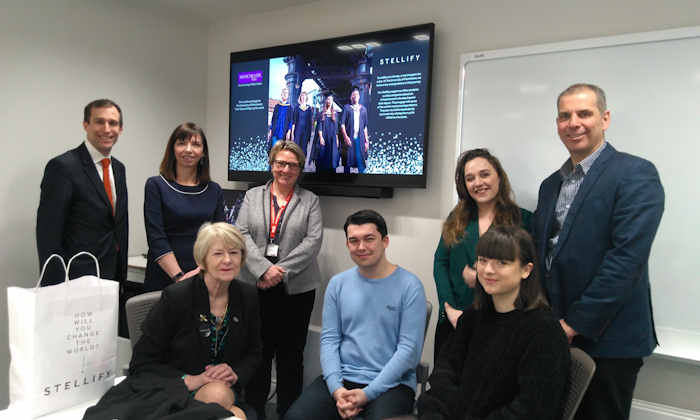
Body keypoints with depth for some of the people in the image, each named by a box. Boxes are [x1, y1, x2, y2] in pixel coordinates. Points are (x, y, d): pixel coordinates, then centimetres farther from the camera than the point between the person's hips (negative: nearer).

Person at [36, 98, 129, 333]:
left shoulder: (118, 168, 12)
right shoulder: (62, 166, -12)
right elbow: (48, 235, -13)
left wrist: (121, 276, 15)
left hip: (112, 281, 7)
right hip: (77, 283, -7)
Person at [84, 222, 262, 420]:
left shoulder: (248, 296, -2)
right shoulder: (176, 296, -15)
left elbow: (253, 353, 10)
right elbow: (141, 364, -8)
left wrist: (236, 374, -11)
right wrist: (188, 380, -20)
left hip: (224, 388, 5)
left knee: (220, 394, -30)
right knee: (216, 396, -34)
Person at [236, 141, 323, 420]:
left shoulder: (310, 200, 7)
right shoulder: (253, 196, 11)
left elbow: (313, 240, -4)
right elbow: (242, 234, 0)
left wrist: (281, 270, -13)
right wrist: (264, 269, -14)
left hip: (296, 288, -1)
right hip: (257, 286, 1)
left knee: (291, 354, 6)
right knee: (258, 352, 7)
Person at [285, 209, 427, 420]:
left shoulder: (409, 286, -5)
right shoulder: (338, 284, 8)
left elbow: (409, 348, -9)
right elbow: (329, 339, 6)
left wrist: (368, 393, -13)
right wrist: (336, 388, -8)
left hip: (392, 382, -2)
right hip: (342, 378, 3)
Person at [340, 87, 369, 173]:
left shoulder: (363, 109, 14)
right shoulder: (347, 108, 6)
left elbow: (365, 126, 15)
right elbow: (342, 124, 0)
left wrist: (366, 140, 9)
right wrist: (346, 137, -13)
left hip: (360, 138, 2)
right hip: (349, 138, -2)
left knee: (360, 161, -3)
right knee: (348, 161, 1)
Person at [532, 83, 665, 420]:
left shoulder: (635, 174, -10)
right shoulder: (550, 185, 11)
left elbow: (626, 257, -19)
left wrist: (575, 324, -18)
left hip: (606, 339, -6)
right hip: (552, 335, 6)